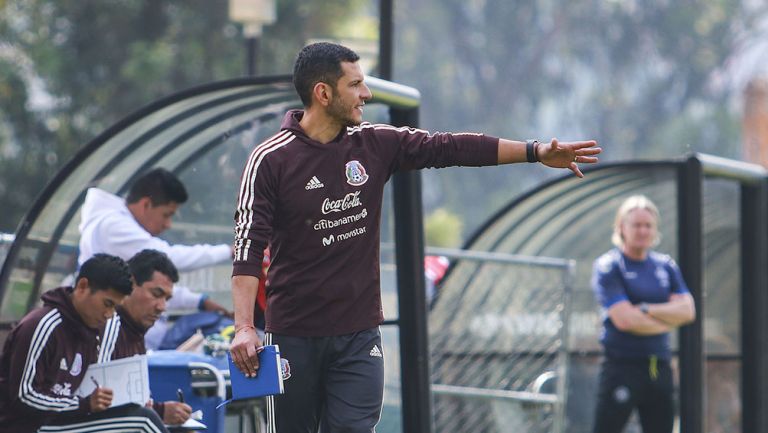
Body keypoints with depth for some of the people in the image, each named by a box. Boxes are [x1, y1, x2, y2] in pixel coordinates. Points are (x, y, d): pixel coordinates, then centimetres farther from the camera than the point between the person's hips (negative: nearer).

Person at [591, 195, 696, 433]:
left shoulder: (666, 266, 13)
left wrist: (646, 310, -12)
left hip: (660, 367, 6)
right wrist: (668, 319, -4)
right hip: (622, 366, -6)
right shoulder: (607, 267, -5)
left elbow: (687, 311, 1)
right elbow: (624, 320, -16)